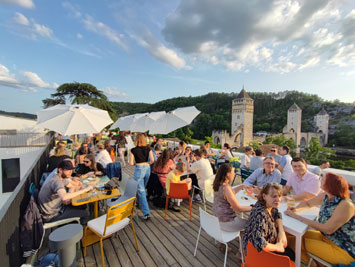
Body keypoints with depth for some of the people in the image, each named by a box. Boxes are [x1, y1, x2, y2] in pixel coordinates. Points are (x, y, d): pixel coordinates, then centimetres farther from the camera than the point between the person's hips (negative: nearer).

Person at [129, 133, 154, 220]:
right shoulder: (148, 149, 0)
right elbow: (152, 160, -9)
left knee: (141, 191, 1)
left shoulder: (133, 150, -6)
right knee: (143, 189, 25)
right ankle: (139, 202, 47)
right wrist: (148, 163, 11)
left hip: (139, 169, -4)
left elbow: (131, 163, -7)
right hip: (147, 168, 4)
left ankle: (146, 213, 0)